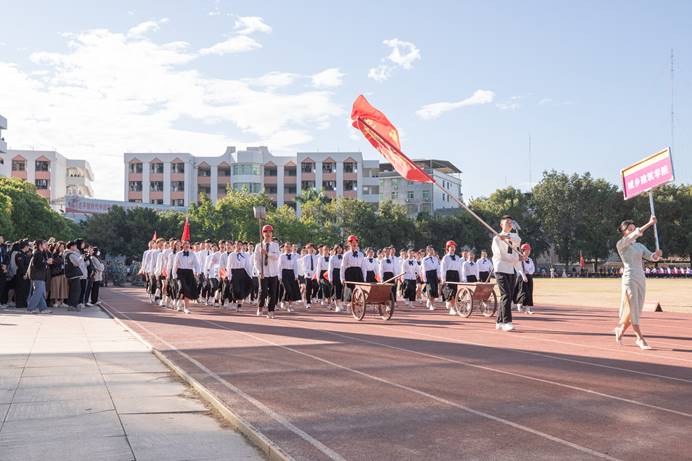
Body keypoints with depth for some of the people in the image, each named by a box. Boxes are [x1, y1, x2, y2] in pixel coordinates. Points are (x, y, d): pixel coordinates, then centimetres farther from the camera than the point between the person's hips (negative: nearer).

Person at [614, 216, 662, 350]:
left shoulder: (640, 246, 16)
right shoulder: (620, 244, -3)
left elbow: (652, 257, 3)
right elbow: (635, 234, -18)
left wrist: (657, 254, -20)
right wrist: (649, 223, -24)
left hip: (641, 279, 7)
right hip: (629, 278, -7)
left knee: (637, 309, 9)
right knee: (633, 309, -8)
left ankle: (620, 329, 31)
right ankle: (640, 339, -8)